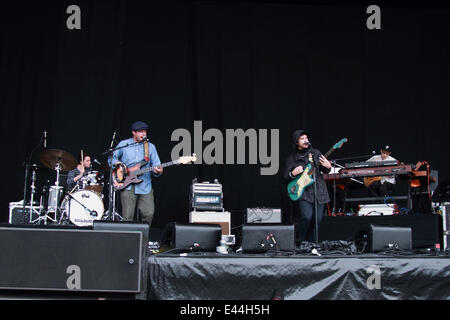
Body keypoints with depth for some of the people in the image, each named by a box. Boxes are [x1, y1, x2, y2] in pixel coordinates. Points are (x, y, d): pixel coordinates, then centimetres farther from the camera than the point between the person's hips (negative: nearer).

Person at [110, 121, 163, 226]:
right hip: (127, 186, -1)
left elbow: (156, 164, 5)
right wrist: (116, 162, -6)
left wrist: (158, 170, -17)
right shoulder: (123, 144, 7)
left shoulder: (150, 146, 10)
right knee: (128, 217, -4)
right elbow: (112, 158, 16)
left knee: (149, 214, -5)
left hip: (145, 187, 1)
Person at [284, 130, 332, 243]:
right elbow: (286, 177, 6)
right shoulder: (291, 158, 4)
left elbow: (325, 170, 12)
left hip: (319, 191, 2)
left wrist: (328, 166, -11)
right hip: (303, 192, -2)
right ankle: (301, 242, 3)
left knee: (317, 220, -2)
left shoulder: (315, 153, 8)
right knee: (307, 217, -20)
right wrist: (293, 173, -15)